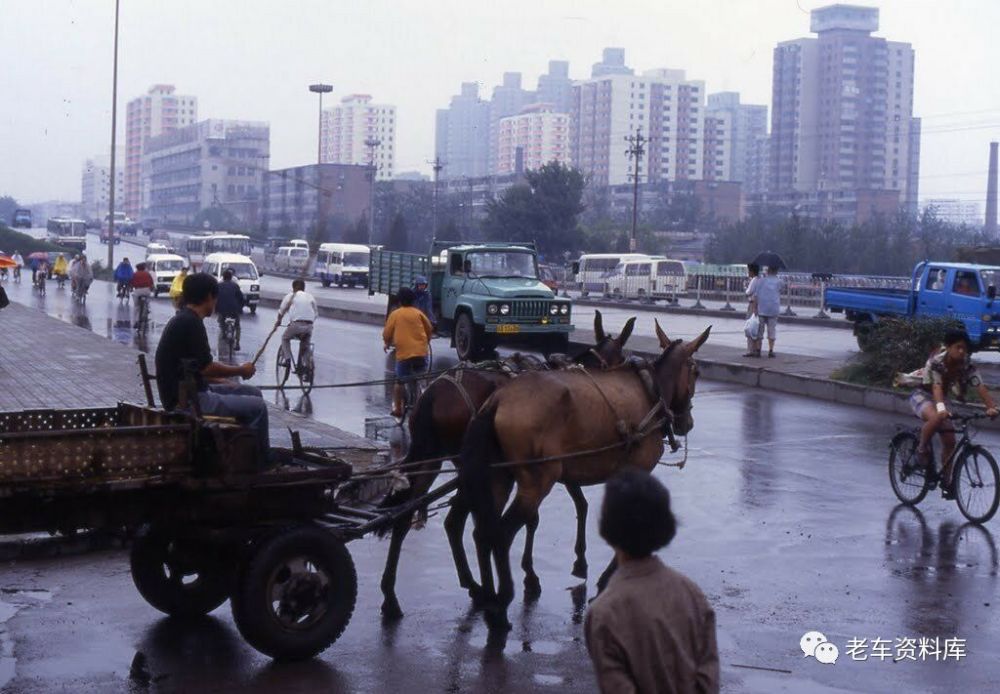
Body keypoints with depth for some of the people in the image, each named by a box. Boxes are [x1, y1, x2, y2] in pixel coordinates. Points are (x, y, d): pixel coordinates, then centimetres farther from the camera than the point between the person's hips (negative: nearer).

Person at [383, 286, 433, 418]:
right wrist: (426, 342, 31)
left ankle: (397, 408, 10)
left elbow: (387, 334, 1)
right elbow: (429, 329, 13)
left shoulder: (395, 314, 2)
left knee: (400, 381, 11)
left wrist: (388, 344, 22)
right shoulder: (418, 313, 7)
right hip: (421, 352, 2)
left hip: (403, 353, -1)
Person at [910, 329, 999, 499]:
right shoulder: (936, 362, -28)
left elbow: (981, 387, -26)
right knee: (935, 417, -39)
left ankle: (946, 481, 11)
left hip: (945, 399, 5)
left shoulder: (967, 365, -15)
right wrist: (941, 407, -59)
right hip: (923, 395, -5)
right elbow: (936, 386, -41)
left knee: (949, 441, -2)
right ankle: (922, 448, -14)